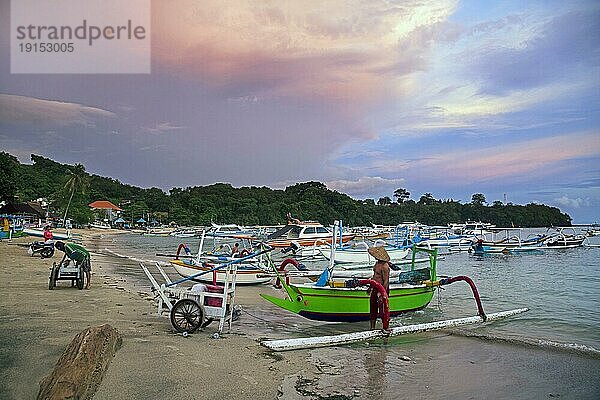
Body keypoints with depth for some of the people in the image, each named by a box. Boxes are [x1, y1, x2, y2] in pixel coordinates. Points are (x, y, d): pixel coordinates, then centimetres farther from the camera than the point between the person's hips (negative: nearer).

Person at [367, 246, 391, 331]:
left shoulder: (385, 266, -22)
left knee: (382, 309, 0)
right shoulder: (377, 263, 7)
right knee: (373, 308, 15)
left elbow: (386, 282, -22)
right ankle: (372, 327, 27)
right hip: (375, 289, 10)